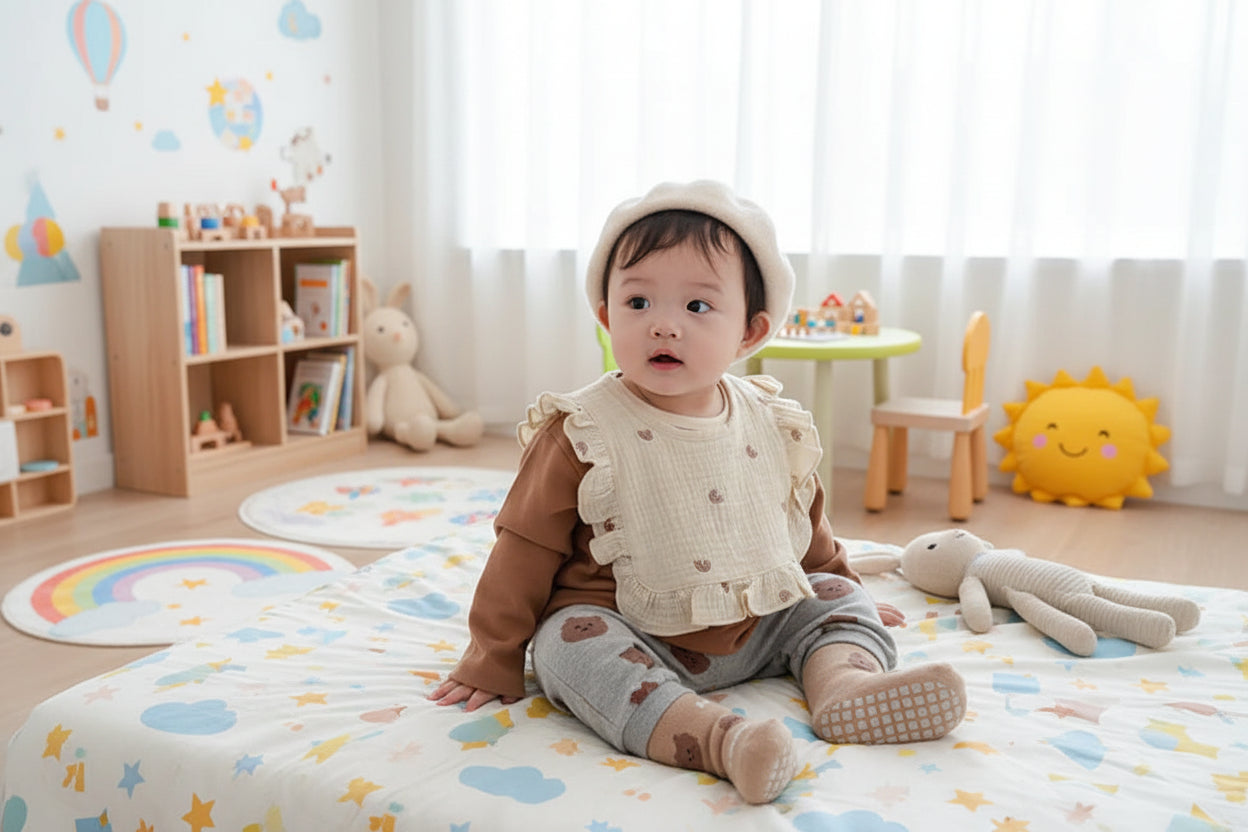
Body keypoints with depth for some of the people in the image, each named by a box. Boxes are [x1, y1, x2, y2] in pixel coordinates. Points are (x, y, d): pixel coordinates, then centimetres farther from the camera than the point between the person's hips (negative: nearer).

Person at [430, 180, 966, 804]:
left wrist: (843, 591, 29)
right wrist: (492, 664, -7)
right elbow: (527, 547, -9)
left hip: (760, 622, 5)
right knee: (569, 643, -31)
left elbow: (806, 527, 18)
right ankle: (714, 736, -44)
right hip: (630, 634, -4)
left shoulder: (772, 427, -1)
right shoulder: (583, 435, -14)